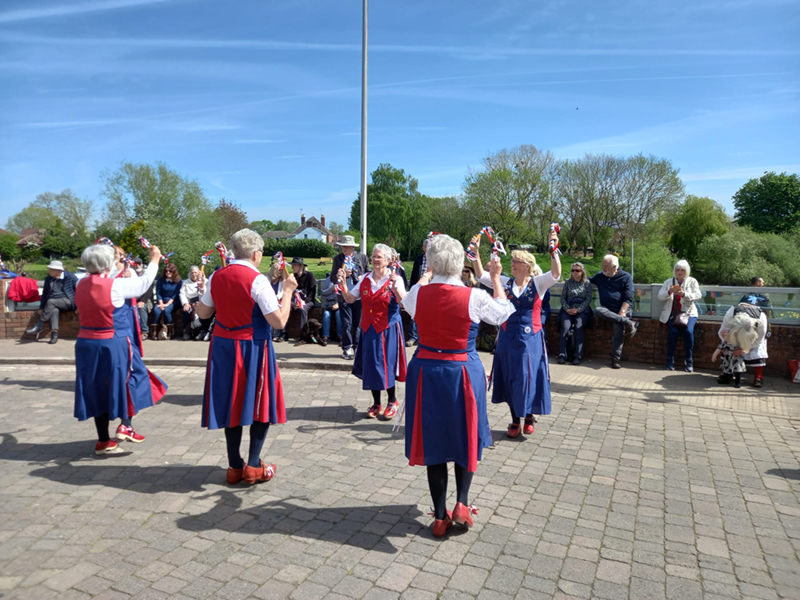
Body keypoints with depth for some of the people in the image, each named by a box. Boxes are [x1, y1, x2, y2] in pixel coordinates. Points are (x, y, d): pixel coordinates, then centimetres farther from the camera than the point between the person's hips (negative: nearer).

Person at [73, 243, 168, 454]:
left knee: (98, 388, 12)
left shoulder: (81, 285, 2)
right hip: (114, 344, -6)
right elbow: (143, 282, -4)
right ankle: (126, 425, 8)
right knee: (129, 379, 15)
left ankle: (103, 441, 20)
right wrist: (154, 260, 10)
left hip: (86, 344, 6)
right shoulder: (115, 286, -17)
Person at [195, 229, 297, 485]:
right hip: (253, 349, -5)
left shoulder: (216, 277, 1)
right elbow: (279, 321, -18)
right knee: (261, 404, 10)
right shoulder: (257, 280, -16)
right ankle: (253, 466, 11)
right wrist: (288, 291, -7)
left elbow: (202, 313, 11)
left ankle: (235, 466, 22)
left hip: (223, 348, 5)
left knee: (231, 403, 14)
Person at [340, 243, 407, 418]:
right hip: (369, 328, 4)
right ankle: (376, 403, 23)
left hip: (388, 328, -4)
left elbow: (404, 302, -20)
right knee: (371, 365, 9)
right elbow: (349, 299, 8)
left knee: (386, 364, 1)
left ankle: (392, 401, 22)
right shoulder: (365, 279, 6)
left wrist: (395, 287, -35)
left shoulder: (395, 279, -7)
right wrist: (343, 283, -7)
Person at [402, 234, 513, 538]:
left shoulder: (419, 293, -8)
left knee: (433, 440, 12)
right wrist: (496, 279, 18)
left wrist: (428, 274, 31)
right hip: (463, 372, -2)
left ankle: (441, 517, 21)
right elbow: (504, 312, 6)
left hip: (426, 372, 2)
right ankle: (462, 503, 14)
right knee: (465, 437, 20)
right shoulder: (474, 297, -14)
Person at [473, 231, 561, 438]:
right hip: (508, 338, 2)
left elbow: (555, 273, -18)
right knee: (510, 379, 9)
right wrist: (476, 252, -13)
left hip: (530, 339, -2)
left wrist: (553, 249, -31)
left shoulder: (538, 283, -2)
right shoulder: (505, 282, 4)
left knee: (529, 378, 1)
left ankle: (529, 416, 26)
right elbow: (481, 275, -3)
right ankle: (515, 420, 25)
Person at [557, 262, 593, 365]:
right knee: (565, 326, -25)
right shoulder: (568, 283, 13)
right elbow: (562, 298, 9)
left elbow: (588, 299, 2)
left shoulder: (587, 283, 9)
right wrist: (567, 309, -9)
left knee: (578, 327, -27)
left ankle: (578, 355, -24)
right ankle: (562, 354, -24)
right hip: (568, 309, 1)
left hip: (582, 310, -1)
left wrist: (578, 310, -11)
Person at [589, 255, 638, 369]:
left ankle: (616, 359, -27)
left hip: (622, 309, -3)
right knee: (598, 311, -34)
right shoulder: (600, 276, 15)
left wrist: (622, 312, -16)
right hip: (606, 308, 3)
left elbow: (628, 298, -3)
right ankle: (628, 322, -37)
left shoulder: (626, 277, 4)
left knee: (619, 327, -32)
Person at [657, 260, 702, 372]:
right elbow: (660, 297, 3)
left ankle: (689, 360, -13)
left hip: (688, 312, 0)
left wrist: (684, 294, -23)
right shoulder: (668, 282, 14)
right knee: (673, 331, -26)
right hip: (672, 313, 1)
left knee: (688, 331, -27)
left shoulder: (692, 281, 11)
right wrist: (669, 292, -18)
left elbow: (698, 295, -5)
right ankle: (670, 359, -12)